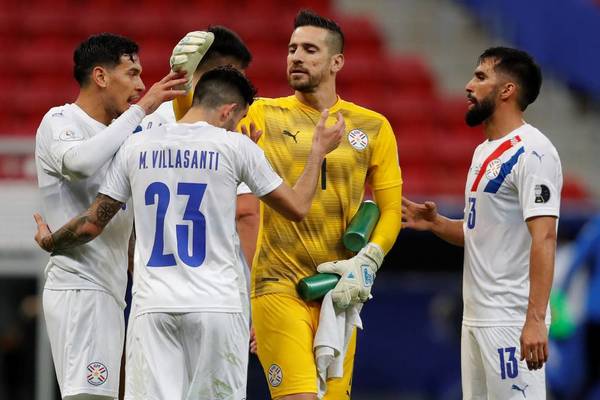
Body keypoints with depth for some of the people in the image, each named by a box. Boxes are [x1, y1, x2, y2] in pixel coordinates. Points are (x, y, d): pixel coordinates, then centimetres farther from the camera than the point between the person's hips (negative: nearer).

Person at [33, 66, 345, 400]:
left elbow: (92, 224, 14)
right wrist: (319, 152, 21)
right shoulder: (235, 146, -1)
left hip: (155, 308, 2)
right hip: (215, 305, -2)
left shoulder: (137, 147, 8)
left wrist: (49, 241, 33)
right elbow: (297, 208, 6)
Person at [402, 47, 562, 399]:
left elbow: (543, 237, -22)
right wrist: (436, 224, 6)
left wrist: (535, 320, -29)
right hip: (475, 317, 10)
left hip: (511, 321, -10)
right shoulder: (485, 151, 18)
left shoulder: (532, 152, -14)